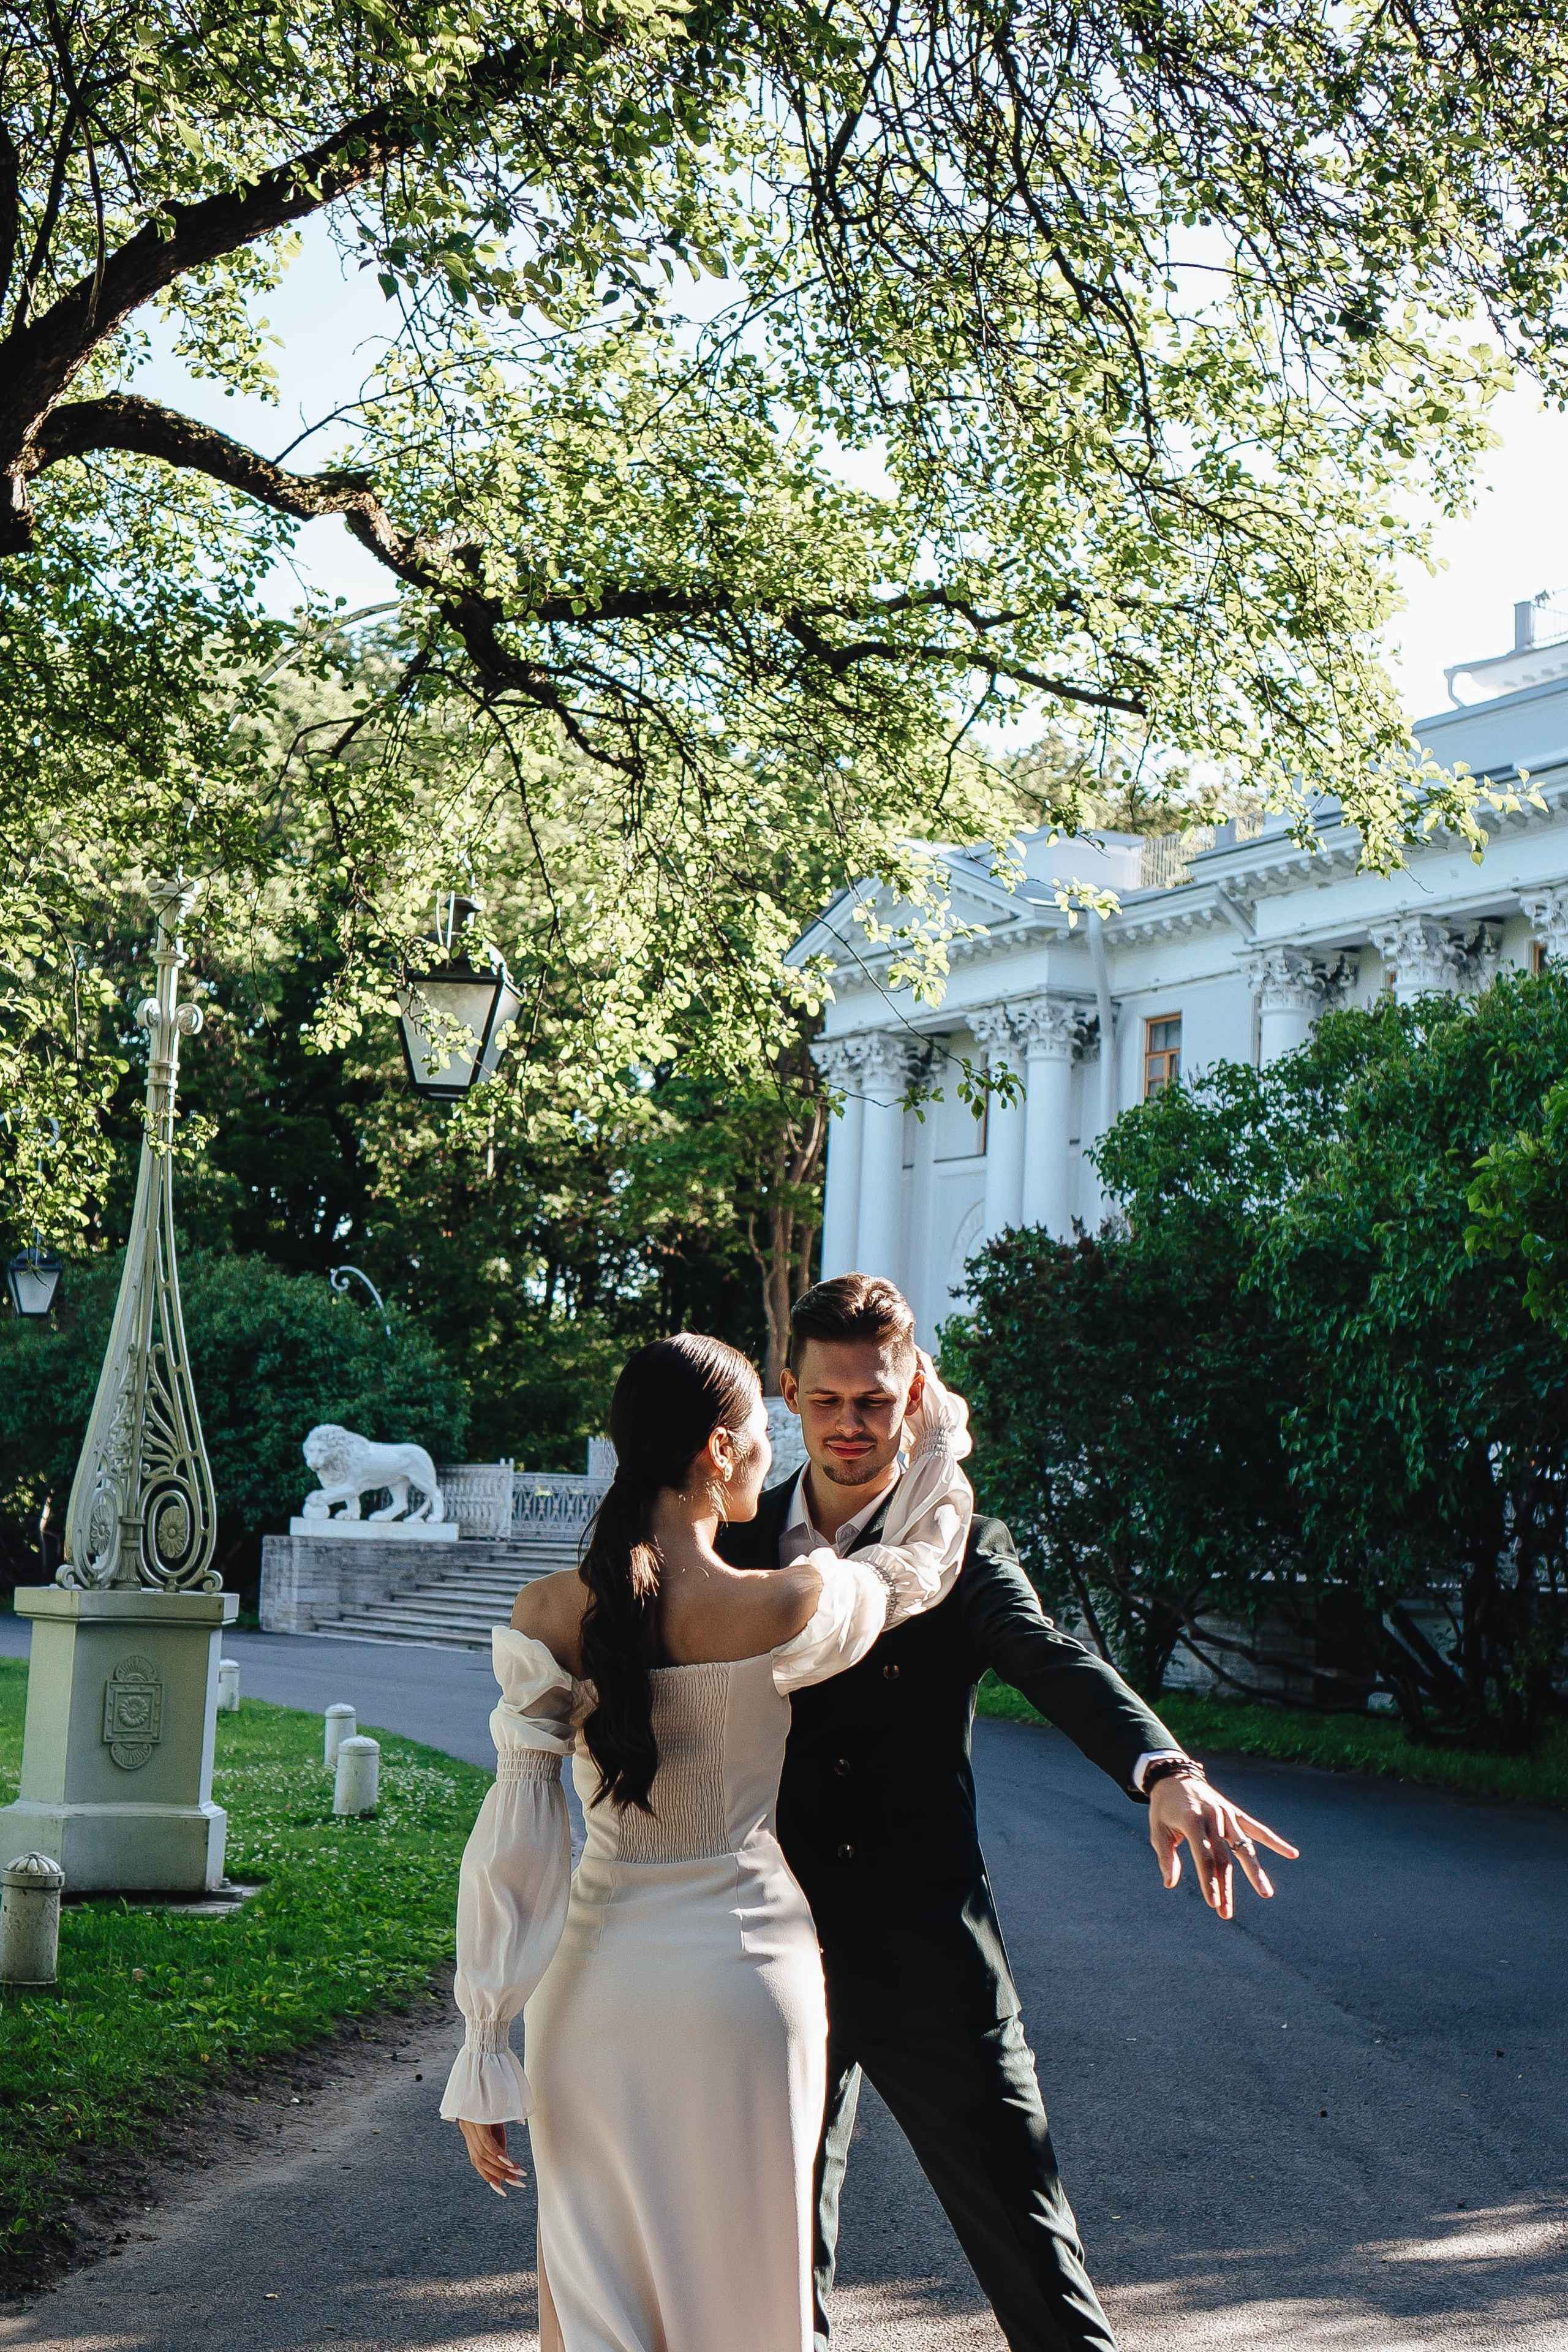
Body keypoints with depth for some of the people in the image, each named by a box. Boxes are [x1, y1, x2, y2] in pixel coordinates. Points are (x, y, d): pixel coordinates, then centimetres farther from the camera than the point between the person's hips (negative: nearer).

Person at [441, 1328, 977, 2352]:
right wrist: (940, 1435, 26)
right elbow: (920, 1565, 6)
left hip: (596, 1971, 2)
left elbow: (514, 1837, -8)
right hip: (743, 1966, -2)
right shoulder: (782, 1612, -15)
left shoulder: (547, 1617, -9)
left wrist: (488, 2048, -3)